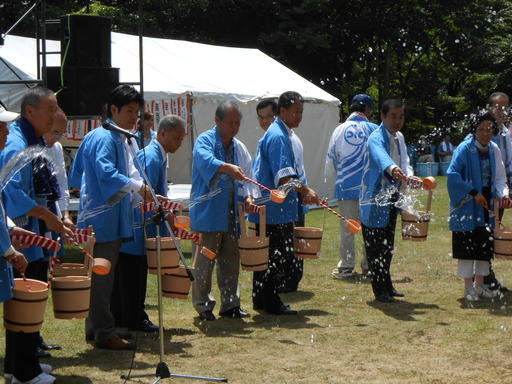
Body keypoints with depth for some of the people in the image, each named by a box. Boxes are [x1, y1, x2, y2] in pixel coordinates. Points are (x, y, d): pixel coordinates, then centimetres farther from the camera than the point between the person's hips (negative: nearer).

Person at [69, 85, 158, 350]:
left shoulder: (122, 139, 16)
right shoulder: (103, 138, -14)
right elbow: (106, 173, -27)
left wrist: (143, 197, 12)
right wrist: (139, 186, -26)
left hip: (114, 217, 10)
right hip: (102, 217, -10)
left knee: (102, 275, 14)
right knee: (102, 276, -5)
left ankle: (96, 328, 21)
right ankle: (104, 333, -2)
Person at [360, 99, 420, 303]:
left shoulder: (399, 138, 12)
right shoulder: (376, 138, -18)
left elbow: (404, 161, 9)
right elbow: (380, 156, -39)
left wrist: (408, 174, -15)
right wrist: (392, 169, -61)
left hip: (392, 199, 8)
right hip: (375, 199, -8)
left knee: (388, 245, 16)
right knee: (376, 246, -3)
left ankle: (387, 285, 26)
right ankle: (380, 290, 3)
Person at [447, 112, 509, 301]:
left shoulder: (494, 149, 4)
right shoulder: (465, 149, -13)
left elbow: (499, 177, 12)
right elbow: (453, 174, -19)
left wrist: (503, 193, -8)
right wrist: (474, 193, -23)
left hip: (486, 206, 6)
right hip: (467, 206, -5)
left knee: (485, 245, 9)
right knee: (467, 246, -3)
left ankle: (479, 284, 20)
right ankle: (468, 287, 6)